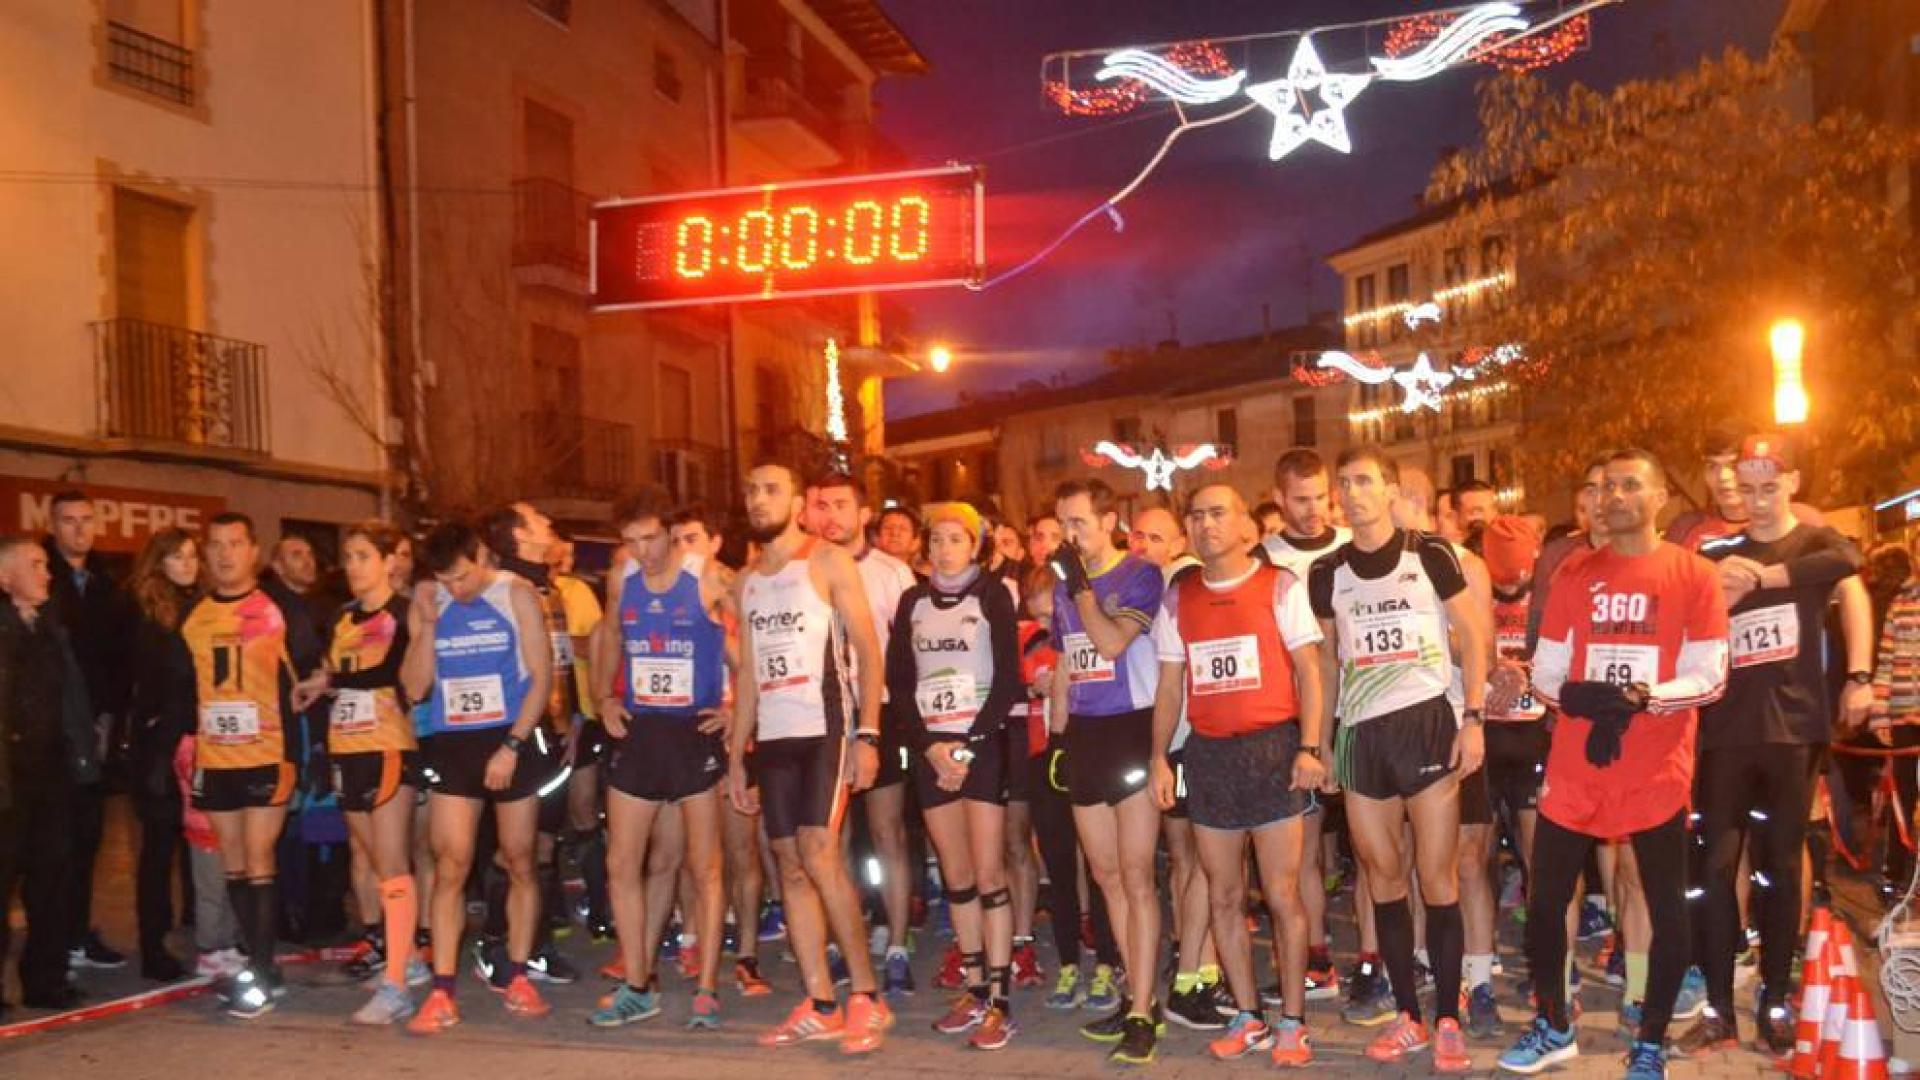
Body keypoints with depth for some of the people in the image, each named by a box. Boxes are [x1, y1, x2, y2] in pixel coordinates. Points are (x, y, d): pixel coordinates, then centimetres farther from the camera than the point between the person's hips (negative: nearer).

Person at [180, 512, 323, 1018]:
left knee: (258, 861, -5)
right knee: (233, 865, 9)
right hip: (213, 759, 5)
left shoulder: (283, 607, -3)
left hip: (267, 755, -4)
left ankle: (263, 973, 1)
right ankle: (260, 963, 19)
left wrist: (297, 749, -5)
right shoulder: (190, 614, 9)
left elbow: (311, 674, -1)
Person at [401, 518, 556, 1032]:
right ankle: (441, 993, 0)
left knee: (519, 863, 6)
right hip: (451, 744, 2)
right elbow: (415, 687, 1)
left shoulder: (517, 595, -5)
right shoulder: (426, 604, 3)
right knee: (450, 867, -3)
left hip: (511, 742, -2)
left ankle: (518, 979, 17)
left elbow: (542, 677, -7)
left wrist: (512, 745, -13)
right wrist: (427, 626, -11)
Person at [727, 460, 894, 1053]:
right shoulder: (746, 580, 17)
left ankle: (865, 996, -4)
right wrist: (735, 756, 14)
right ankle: (820, 1006, 10)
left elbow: (868, 649, -6)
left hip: (826, 728, -6)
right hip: (771, 737, 6)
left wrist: (867, 734, -15)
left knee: (818, 854, -15)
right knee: (790, 866, 4)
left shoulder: (829, 561, 0)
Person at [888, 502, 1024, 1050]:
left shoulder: (993, 594, -1)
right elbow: (898, 681, 7)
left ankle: (1000, 1000, -4)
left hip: (984, 743, -4)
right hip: (930, 748, 4)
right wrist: (930, 746, -5)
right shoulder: (912, 601, 10)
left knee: (988, 873, -7)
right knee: (955, 876, 7)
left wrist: (968, 745, -12)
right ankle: (975, 990, 15)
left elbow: (1008, 678, -6)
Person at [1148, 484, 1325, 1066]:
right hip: (1208, 754, 4)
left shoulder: (1280, 585, -2)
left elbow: (1308, 669, -4)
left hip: (1272, 747, -4)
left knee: (1282, 896, 1)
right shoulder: (1178, 596, 9)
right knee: (1224, 897, 9)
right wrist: (1159, 757, 6)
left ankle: (1292, 1022, 13)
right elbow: (1169, 684, 12)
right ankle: (1249, 1017, 21)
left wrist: (1309, 747, -12)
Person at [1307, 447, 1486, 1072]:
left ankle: (1448, 1021, 9)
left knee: (1437, 879, -1)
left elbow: (1472, 638, 1)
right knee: (1383, 879, 8)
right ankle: (1408, 1016, 17)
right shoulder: (1327, 573, 8)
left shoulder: (1430, 555, 0)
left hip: (1428, 722, -3)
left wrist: (1472, 718, -7)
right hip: (1360, 734, 3)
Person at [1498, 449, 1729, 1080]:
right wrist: (1572, 696, -13)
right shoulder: (1574, 576, 9)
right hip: (1574, 768, 3)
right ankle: (1554, 1029, 25)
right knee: (1544, 899, 6)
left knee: (1667, 909, 5)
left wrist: (1642, 697, -21)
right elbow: (1545, 671, 9)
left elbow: (1710, 677, -6)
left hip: (1657, 772, -3)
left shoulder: (1694, 574, -1)